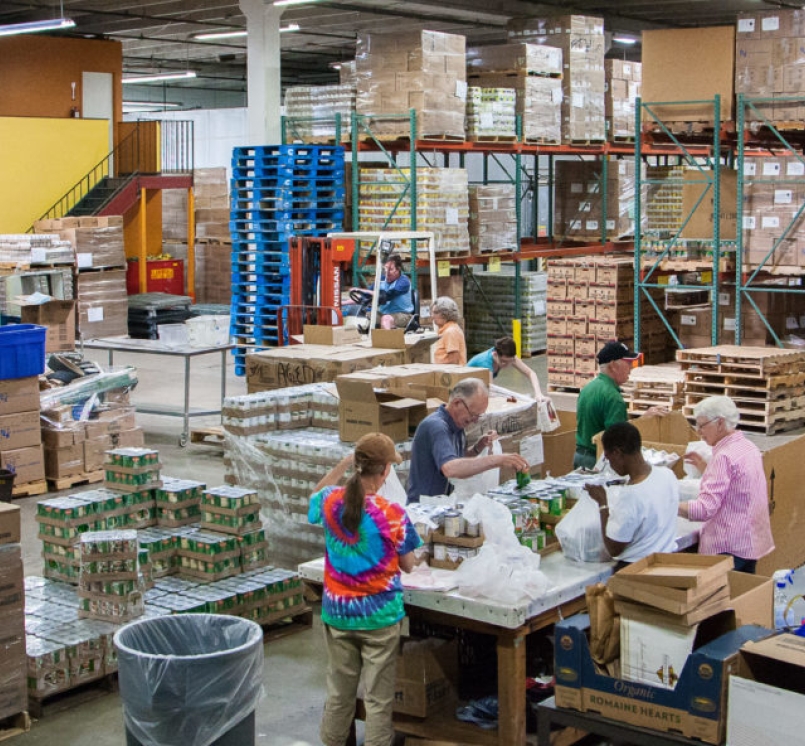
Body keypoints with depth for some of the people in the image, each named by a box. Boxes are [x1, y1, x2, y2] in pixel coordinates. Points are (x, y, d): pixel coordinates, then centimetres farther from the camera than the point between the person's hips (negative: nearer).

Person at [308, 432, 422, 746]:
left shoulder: (331, 502, -9)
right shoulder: (393, 514, -18)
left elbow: (316, 494, 18)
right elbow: (407, 565, -5)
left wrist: (345, 462, 12)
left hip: (337, 613, 4)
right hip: (379, 617, -4)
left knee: (339, 693, 18)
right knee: (378, 699, 7)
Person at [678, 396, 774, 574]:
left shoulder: (725, 456, -20)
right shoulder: (749, 447, 8)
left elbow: (705, 509, -25)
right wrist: (704, 467, 16)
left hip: (728, 548, -10)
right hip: (751, 542, 10)